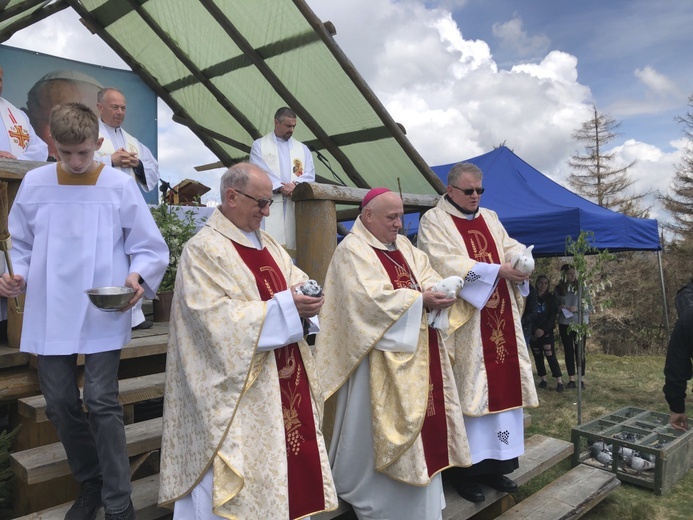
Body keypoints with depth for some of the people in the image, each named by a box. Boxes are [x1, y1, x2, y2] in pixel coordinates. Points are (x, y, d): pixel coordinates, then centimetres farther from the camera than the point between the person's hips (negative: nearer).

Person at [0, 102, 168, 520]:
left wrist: (137, 276, -20)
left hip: (103, 315, -4)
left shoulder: (120, 186, -5)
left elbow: (150, 247, -2)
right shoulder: (34, 184, 4)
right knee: (60, 403, 10)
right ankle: (91, 484, 32)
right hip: (51, 314, 4)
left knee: (102, 402, -6)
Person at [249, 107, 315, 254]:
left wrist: (296, 185, -12)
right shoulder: (259, 145, 11)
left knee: (294, 246, -5)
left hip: (296, 204, 3)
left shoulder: (302, 149, 20)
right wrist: (280, 187, -15)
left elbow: (310, 175, 8)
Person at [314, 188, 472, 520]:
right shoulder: (353, 250, -11)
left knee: (419, 420, 15)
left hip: (417, 353, 8)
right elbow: (373, 299, -22)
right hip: (381, 358, -8)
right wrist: (421, 300, -20)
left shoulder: (404, 247, 15)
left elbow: (427, 277, 8)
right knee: (384, 427, -1)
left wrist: (437, 292, -14)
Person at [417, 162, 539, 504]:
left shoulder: (490, 219, 18)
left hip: (500, 321, 7)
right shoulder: (434, 221, -4)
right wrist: (497, 270, -21)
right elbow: (447, 263, -17)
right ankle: (464, 470, 8)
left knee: (501, 385, 9)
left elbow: (510, 246, 9)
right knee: (467, 389, -3)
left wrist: (522, 261, -15)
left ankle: (494, 464, 22)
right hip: (464, 323, -7)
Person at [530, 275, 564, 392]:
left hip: (547, 331, -1)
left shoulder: (551, 298, 4)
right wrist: (535, 329, -14)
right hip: (534, 331, 1)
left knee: (550, 355, -10)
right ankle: (543, 379, 13)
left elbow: (552, 316, -2)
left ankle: (559, 382, -10)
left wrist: (544, 329, -13)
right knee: (538, 356, 4)